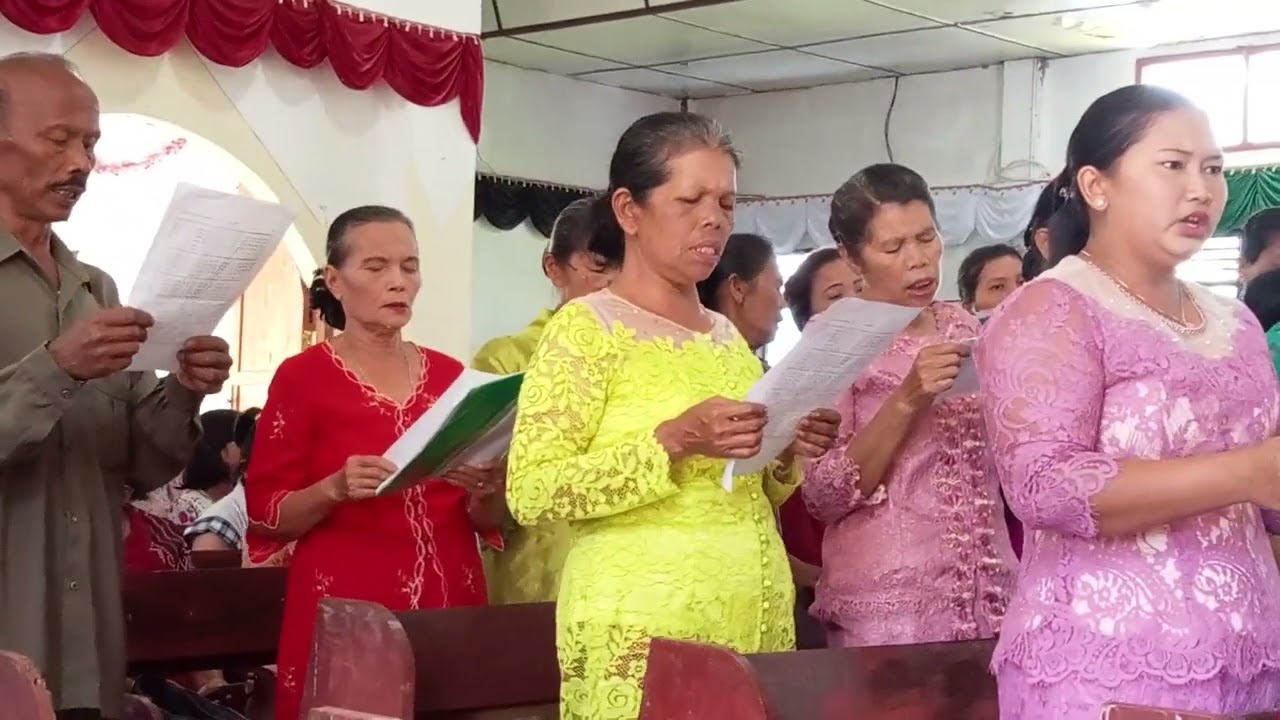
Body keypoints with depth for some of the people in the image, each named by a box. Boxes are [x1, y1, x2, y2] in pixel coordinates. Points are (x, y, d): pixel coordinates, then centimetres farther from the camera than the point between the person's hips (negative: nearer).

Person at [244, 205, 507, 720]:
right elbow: (266, 515, -5)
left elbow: (488, 523, 12)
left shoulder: (451, 376, 9)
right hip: (346, 612, -4)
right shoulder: (302, 377, -3)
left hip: (450, 603, 4)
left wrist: (483, 495, -9)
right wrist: (334, 489, -21)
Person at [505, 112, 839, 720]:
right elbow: (530, 492, -15)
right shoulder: (586, 327, -7)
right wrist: (674, 441, -23)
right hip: (642, 629, -6)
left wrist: (786, 455, 0)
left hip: (756, 620, 6)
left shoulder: (727, 336, 13)